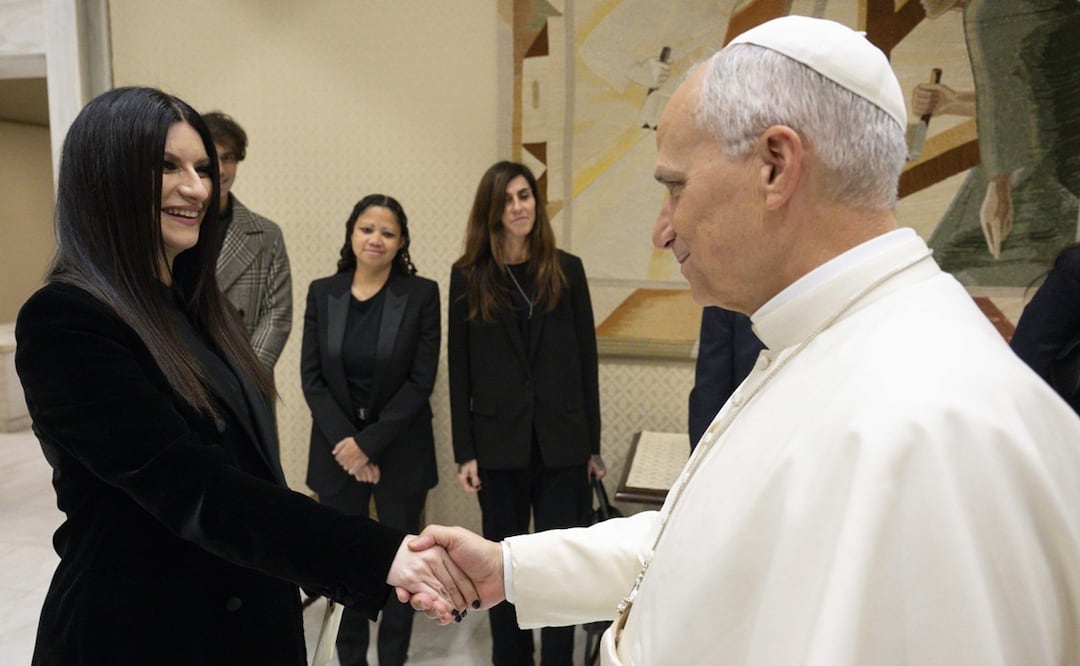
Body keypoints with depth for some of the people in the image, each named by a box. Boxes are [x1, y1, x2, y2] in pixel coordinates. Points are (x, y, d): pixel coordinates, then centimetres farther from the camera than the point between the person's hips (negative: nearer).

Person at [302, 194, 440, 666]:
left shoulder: (422, 294, -6)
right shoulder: (322, 293, 2)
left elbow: (421, 380, -10)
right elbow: (311, 376, 0)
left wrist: (369, 442, -13)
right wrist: (344, 441, -11)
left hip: (400, 451, -2)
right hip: (337, 450, 2)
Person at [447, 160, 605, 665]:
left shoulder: (566, 270, 2)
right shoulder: (468, 276, 1)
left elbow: (586, 359, 3)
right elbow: (459, 369, 0)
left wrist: (592, 443, 2)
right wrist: (464, 451, -3)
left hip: (561, 442, 0)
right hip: (499, 442, 0)